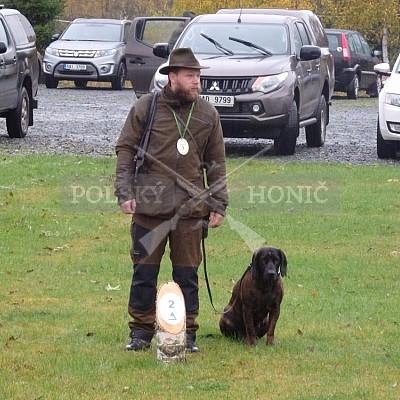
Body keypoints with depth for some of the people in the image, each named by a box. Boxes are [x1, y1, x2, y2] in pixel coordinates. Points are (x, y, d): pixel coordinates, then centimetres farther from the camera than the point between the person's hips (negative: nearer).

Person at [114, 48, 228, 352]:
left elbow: (216, 163, 12)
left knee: (188, 273, 6)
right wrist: (125, 192, -6)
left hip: (191, 207, 2)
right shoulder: (145, 108, 0)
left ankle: (187, 332, 15)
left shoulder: (208, 114, 8)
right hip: (149, 205, -2)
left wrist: (218, 204, 7)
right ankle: (141, 330, 14)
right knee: (145, 270, 3)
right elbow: (125, 150, 3)